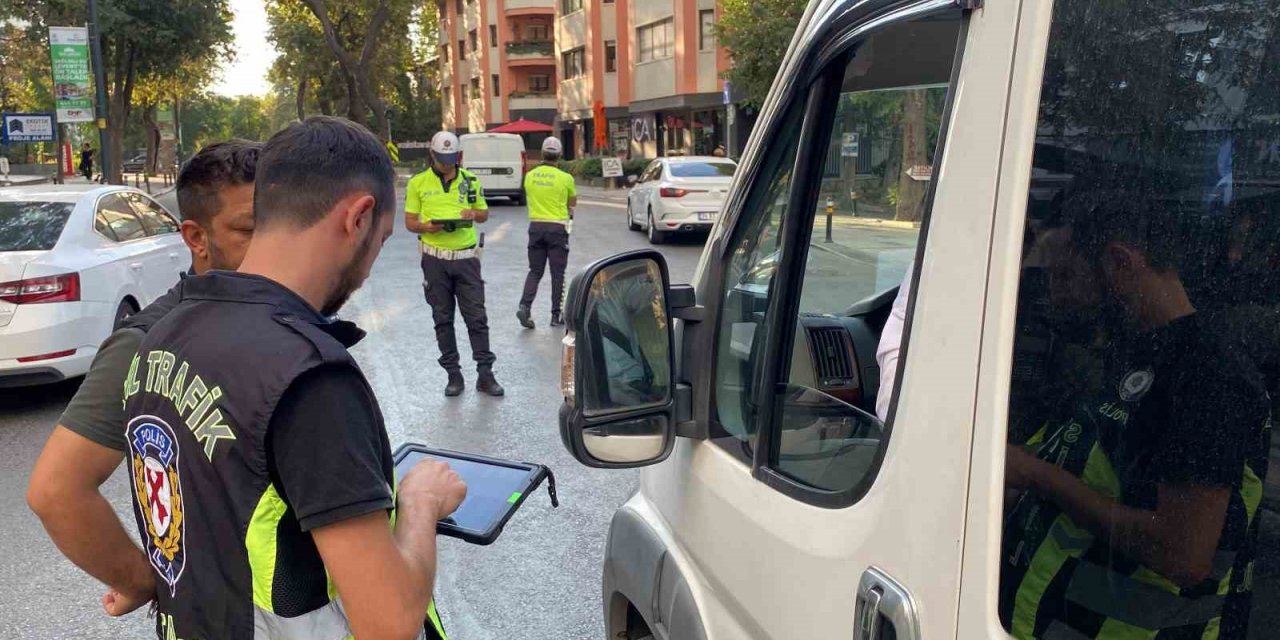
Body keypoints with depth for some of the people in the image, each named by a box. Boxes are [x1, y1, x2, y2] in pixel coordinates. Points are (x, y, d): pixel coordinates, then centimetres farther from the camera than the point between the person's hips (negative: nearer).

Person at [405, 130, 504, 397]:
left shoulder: (471, 180, 7)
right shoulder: (418, 183, 2)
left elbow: (484, 213, 16)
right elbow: (409, 222, 4)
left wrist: (473, 214, -8)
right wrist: (427, 227, -18)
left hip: (466, 257, 1)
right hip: (435, 259, 0)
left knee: (476, 316, -1)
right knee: (443, 318, 7)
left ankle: (485, 374, 6)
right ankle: (453, 374, 16)